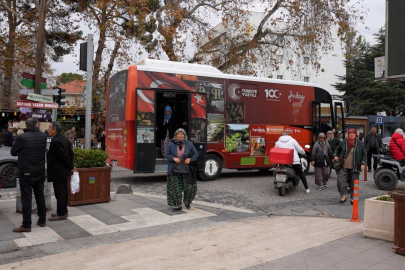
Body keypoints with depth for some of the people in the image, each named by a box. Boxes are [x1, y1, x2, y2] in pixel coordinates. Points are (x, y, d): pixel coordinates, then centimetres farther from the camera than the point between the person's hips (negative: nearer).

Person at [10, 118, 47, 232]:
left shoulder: (21, 137, -15)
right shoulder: (43, 136, -2)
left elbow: (13, 152, -2)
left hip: (26, 173, -4)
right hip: (40, 172, 5)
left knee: (26, 198, 0)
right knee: (40, 196, 15)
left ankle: (26, 225, 4)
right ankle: (42, 220, 24)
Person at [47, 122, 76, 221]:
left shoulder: (55, 141, -21)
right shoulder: (64, 139, 9)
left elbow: (64, 156, -20)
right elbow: (70, 153, 11)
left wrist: (71, 167, -8)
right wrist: (71, 166, 12)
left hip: (58, 172, -10)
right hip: (63, 171, 10)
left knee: (60, 193, -2)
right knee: (63, 192, 17)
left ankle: (61, 214, 6)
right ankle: (63, 212, 26)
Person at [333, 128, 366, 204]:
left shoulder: (360, 144, 3)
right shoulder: (343, 142, 5)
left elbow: (364, 154, 7)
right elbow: (337, 149, 21)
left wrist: (363, 163, -3)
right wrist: (335, 155, 3)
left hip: (354, 168, -1)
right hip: (344, 167, 1)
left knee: (354, 183, 5)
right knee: (341, 181, -9)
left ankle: (353, 198, 17)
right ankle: (343, 196, 2)